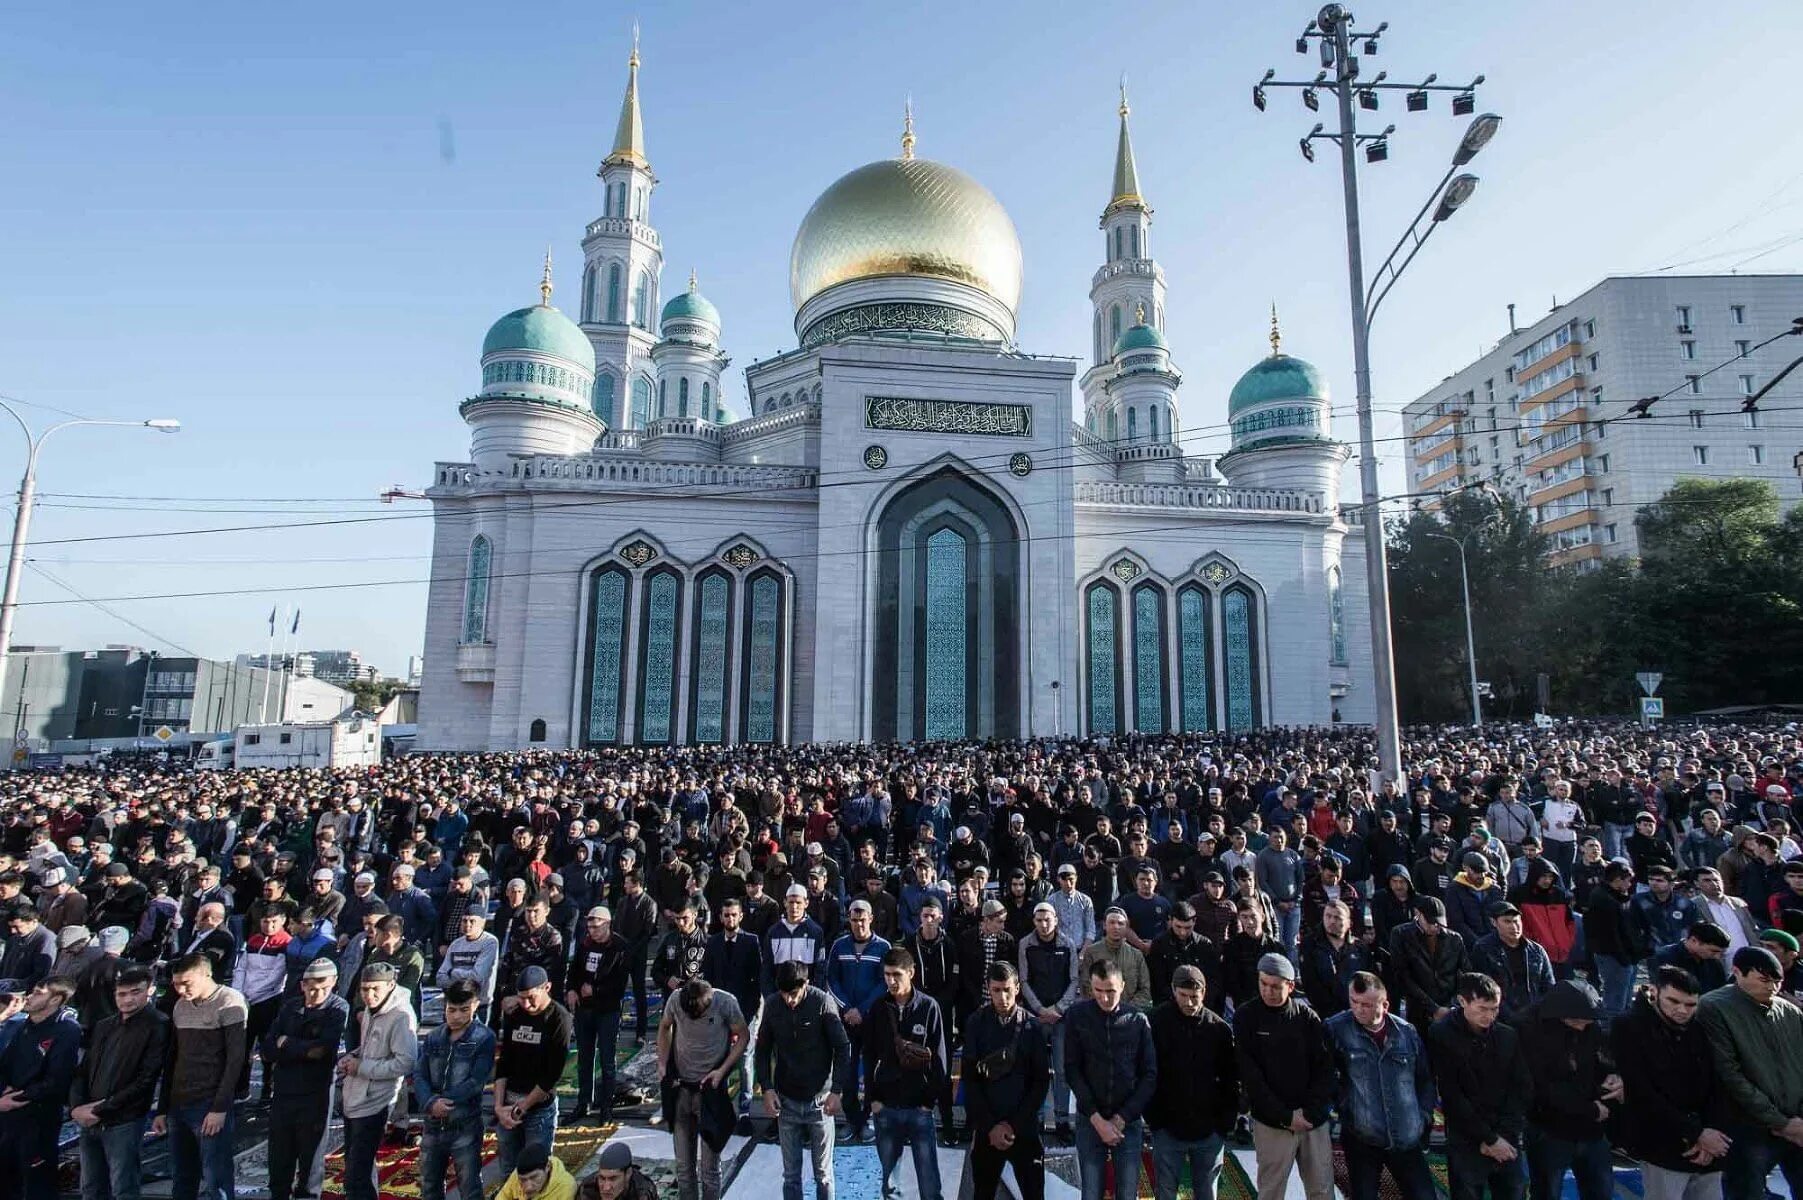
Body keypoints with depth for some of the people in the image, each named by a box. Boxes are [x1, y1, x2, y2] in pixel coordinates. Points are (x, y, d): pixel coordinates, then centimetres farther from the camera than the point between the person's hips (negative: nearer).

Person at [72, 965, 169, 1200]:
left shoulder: (157, 1026, -9)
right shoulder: (104, 1027, 14)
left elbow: (146, 1080, -13)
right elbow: (82, 1071, 13)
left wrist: (101, 1110, -13)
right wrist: (76, 1107, -4)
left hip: (124, 1122, -6)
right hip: (89, 1122, 6)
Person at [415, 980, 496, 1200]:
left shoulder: (484, 1038, -11)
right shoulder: (433, 1038, 4)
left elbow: (476, 1082, -17)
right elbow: (420, 1077, -2)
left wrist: (440, 1101, -17)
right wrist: (430, 1103, -20)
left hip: (465, 1127, -5)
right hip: (432, 1126, 5)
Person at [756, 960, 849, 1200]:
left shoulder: (823, 1003, -16)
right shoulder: (773, 1006, -6)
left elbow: (842, 1048, -10)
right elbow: (762, 1051, 5)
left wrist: (836, 1091, -13)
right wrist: (767, 1088, -4)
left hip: (819, 1100, -2)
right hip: (786, 1101, 3)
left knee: (823, 1173, 9)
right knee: (791, 1175, 11)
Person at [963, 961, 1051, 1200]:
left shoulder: (1033, 1027, -2)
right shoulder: (976, 1026, -3)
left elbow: (1042, 1081, -3)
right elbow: (970, 1081, -3)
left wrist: (1014, 1124, -8)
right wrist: (990, 1126, -9)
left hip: (1025, 1129, 0)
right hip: (986, 1130, 0)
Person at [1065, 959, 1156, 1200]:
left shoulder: (1138, 1020, -4)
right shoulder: (1077, 1015, -6)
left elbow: (1150, 1074, -2)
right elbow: (1072, 1070, -5)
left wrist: (1121, 1119, -7)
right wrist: (1097, 1118, -11)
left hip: (1129, 1122, 0)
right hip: (1089, 1121, 0)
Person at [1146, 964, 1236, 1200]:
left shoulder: (1220, 1028, -5)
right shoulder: (1156, 1022, -11)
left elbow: (1232, 1078, 3)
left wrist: (1226, 1121, 0)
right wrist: (1153, 1117, -8)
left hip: (1210, 1130, 2)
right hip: (1167, 1128, -1)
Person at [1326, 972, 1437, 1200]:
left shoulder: (1407, 1032, -2)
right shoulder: (1336, 1029, -12)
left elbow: (1425, 1079, 12)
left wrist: (1424, 1117, 6)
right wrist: (1342, 1105, -8)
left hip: (1407, 1139, 2)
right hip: (1360, 1140, -2)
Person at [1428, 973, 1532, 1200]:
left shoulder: (1509, 1036, 2)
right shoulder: (1441, 1036, -10)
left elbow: (1524, 1089, 2)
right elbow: (1452, 1096, -10)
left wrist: (1505, 1136, -7)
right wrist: (1489, 1138, -10)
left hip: (1508, 1142, 3)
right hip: (1466, 1144, -3)